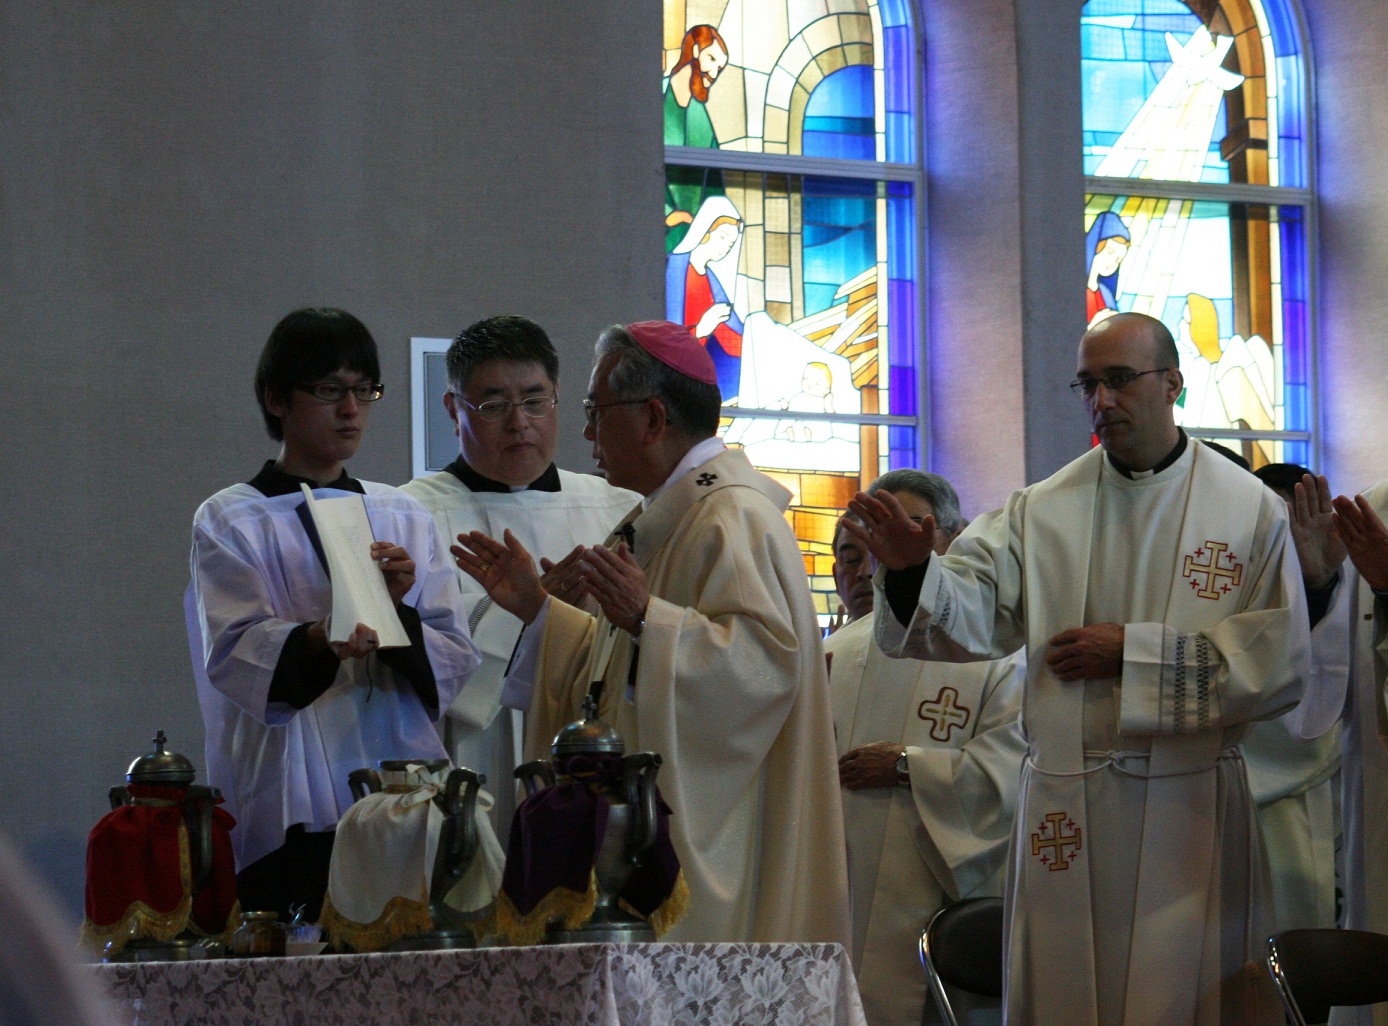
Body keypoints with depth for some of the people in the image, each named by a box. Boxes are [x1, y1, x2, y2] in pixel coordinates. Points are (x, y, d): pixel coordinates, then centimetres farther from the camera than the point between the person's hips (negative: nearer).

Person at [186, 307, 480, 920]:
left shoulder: (405, 518, 16)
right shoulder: (228, 521, 5)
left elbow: (457, 663, 8)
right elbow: (234, 652, -12)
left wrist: (397, 611, -11)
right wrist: (317, 643, -31)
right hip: (291, 809, -3)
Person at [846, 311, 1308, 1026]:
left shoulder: (1250, 511, -1)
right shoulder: (1042, 511, 6)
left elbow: (1281, 663, -7)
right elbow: (971, 612, -6)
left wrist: (1134, 652, -11)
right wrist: (913, 570, -27)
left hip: (1188, 808, -2)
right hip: (1065, 811, 2)